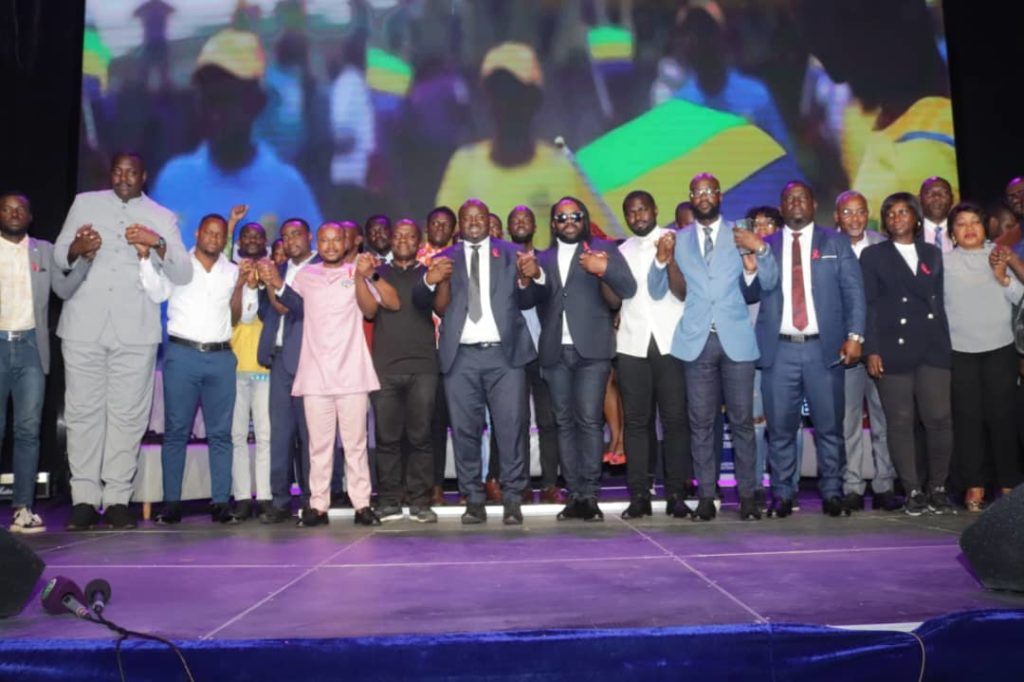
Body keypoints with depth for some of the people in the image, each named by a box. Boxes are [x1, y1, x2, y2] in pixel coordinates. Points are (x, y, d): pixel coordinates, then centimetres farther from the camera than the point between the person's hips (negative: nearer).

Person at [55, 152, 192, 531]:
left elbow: (183, 275, 3)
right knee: (83, 411, 0)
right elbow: (57, 256, 13)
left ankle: (117, 499, 4)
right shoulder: (85, 203, 14)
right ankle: (84, 498, 5)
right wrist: (75, 250, -10)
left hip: (135, 329, -1)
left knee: (128, 414, -1)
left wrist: (158, 244, -13)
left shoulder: (162, 217, 11)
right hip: (84, 325, 1)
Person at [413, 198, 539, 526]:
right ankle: (474, 501, 11)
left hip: (504, 353, -1)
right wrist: (430, 281, -22)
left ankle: (512, 500, 6)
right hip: (461, 357, 1)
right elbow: (438, 306, -1)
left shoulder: (510, 254, 12)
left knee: (510, 429, -2)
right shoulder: (444, 259, 12)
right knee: (464, 431, 3)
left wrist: (526, 280, -17)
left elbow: (526, 302, 4)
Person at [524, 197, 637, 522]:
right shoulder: (543, 258, 18)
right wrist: (532, 277, -16)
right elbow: (538, 302, 5)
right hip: (555, 351, 4)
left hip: (591, 348, -4)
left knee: (588, 419, -10)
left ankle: (589, 495, -6)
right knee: (564, 422, 4)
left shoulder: (603, 249, 7)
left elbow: (628, 288, -4)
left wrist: (604, 269, -24)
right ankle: (574, 495, 8)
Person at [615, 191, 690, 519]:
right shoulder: (623, 251, 18)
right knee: (636, 420, 1)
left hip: (671, 341, -3)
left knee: (675, 418, -3)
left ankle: (676, 493, 2)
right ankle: (639, 495, 3)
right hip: (632, 344, 3)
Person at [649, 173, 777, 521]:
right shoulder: (677, 240, 11)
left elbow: (769, 282, 2)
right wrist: (662, 258, -11)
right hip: (697, 340, 1)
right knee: (701, 422, 3)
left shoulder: (740, 235, 8)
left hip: (736, 338, -1)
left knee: (742, 420, 2)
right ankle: (706, 496, 8)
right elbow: (657, 291, 6)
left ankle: (747, 495, 10)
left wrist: (760, 249, -15)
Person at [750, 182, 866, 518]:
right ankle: (782, 496, 13)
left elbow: (854, 292, 4)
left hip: (824, 348, 0)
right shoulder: (765, 245, 12)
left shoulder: (835, 243, 10)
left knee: (829, 426, 4)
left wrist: (854, 335, -6)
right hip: (779, 350, 1)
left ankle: (832, 494, 16)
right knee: (780, 428, 3)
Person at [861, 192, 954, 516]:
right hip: (894, 349, -2)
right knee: (900, 423, 0)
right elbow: (868, 305, 1)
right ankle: (913, 491, 9)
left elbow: (939, 300, 15)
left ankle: (937, 488, 11)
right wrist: (872, 350, -7)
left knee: (939, 419, -4)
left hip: (933, 349, 2)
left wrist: (946, 345, 7)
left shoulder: (933, 253, 17)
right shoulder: (873, 255, 8)